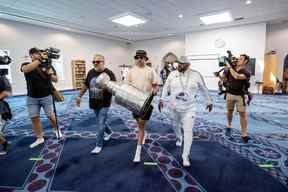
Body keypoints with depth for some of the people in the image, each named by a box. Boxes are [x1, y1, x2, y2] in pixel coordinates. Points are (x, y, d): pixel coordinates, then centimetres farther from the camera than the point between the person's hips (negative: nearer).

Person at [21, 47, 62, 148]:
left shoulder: (47, 65, -1)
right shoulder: (26, 65, -1)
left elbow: (55, 80, -1)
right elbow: (26, 69, -27)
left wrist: (51, 74, -22)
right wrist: (40, 59, -33)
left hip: (46, 96, -1)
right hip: (32, 98, 2)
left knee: (51, 116, 3)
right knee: (34, 118, 5)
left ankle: (56, 129, 31)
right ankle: (39, 138, 20)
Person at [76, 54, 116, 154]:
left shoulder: (109, 73, -13)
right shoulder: (91, 72, 4)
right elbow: (85, 85, 15)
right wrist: (79, 96, 19)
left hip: (104, 103, -6)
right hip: (94, 103, 6)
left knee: (100, 124, -1)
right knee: (100, 121, 20)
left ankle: (99, 145, 14)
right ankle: (109, 132, 47)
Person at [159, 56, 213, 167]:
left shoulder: (196, 75, -8)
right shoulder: (172, 74, -4)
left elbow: (204, 89, 4)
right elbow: (166, 87, 6)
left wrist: (208, 101, 12)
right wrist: (162, 99, 0)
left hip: (189, 108, -2)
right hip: (174, 107, 3)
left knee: (188, 131, -5)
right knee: (175, 125, 22)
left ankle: (185, 156, 10)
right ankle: (179, 138, 57)